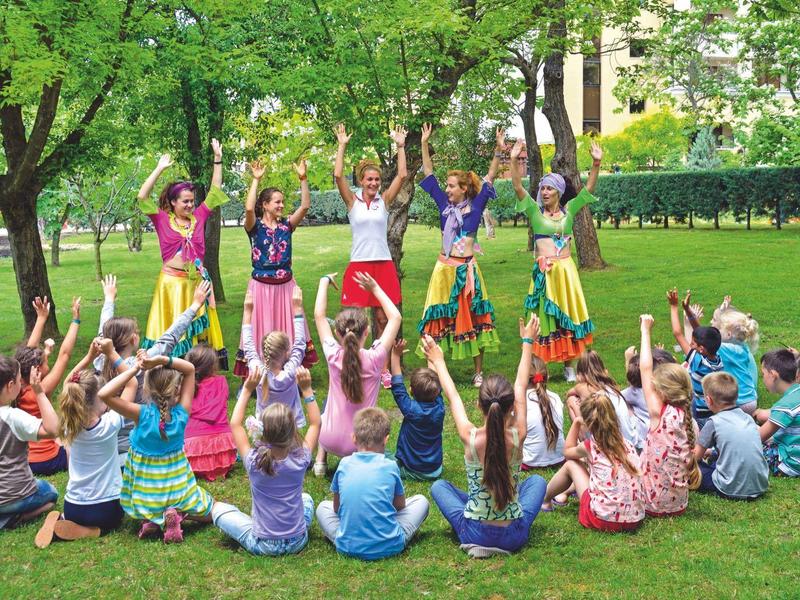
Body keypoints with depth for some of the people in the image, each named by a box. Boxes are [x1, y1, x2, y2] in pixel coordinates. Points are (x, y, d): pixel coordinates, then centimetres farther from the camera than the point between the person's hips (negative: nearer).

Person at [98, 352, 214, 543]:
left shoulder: (142, 414, -24)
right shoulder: (181, 413, -18)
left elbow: (103, 394, -30)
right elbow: (190, 368, -11)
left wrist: (135, 368, -28)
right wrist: (161, 359, -25)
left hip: (146, 495, 1)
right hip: (178, 489, 0)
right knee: (210, 513, 27)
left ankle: (153, 518, 3)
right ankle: (177, 512, -4)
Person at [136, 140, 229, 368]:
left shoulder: (198, 217, 6)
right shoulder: (163, 220, -2)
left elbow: (215, 192, 10)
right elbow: (142, 197, -11)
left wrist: (217, 160, 6)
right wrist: (160, 169, -12)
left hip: (197, 282, 3)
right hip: (172, 283, -3)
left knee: (198, 332, 9)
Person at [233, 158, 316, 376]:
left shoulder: (286, 225, 5)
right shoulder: (255, 227, -5)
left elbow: (305, 206, -6)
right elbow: (249, 208, -25)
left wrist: (303, 179, -13)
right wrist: (256, 180, -23)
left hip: (286, 285, 4)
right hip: (261, 286, -4)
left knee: (287, 330, 10)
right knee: (262, 331, 1)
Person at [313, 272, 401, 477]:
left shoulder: (334, 356, -17)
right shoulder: (374, 359, -19)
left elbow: (319, 315, -3)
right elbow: (395, 317, -6)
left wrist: (325, 282, 8)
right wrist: (375, 288, 1)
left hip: (332, 441, 1)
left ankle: (321, 459, 24)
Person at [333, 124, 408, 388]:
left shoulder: (384, 200, 7)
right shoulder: (353, 201, 3)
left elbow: (402, 175, -1)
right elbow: (338, 176, -10)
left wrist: (400, 146, -3)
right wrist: (342, 146, -10)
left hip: (383, 264, 2)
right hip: (359, 264, -2)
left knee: (383, 320, 7)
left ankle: (384, 370, 14)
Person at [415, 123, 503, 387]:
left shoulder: (475, 206, 1)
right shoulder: (444, 204, 7)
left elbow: (489, 179, -4)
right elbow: (429, 175, 10)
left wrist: (498, 151, -13)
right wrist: (424, 145, 6)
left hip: (466, 269, -2)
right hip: (444, 268, 2)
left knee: (472, 320, 3)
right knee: (440, 320, 4)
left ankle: (479, 373, 12)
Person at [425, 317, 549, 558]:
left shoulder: (470, 437, -20)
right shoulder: (517, 436, -18)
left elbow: (453, 396, -1)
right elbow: (520, 387, -2)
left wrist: (438, 361, 15)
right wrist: (527, 342, 13)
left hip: (475, 533, -1)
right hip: (515, 536, 1)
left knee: (439, 486, 25)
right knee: (536, 480, 28)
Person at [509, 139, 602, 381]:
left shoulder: (569, 210, 8)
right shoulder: (535, 211, 3)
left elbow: (588, 188, 2)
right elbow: (518, 187, -7)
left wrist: (596, 164, -11)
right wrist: (514, 160, -19)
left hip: (566, 270, 2)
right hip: (544, 272, -2)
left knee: (567, 316, 7)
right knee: (543, 317, 0)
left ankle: (569, 365, 16)